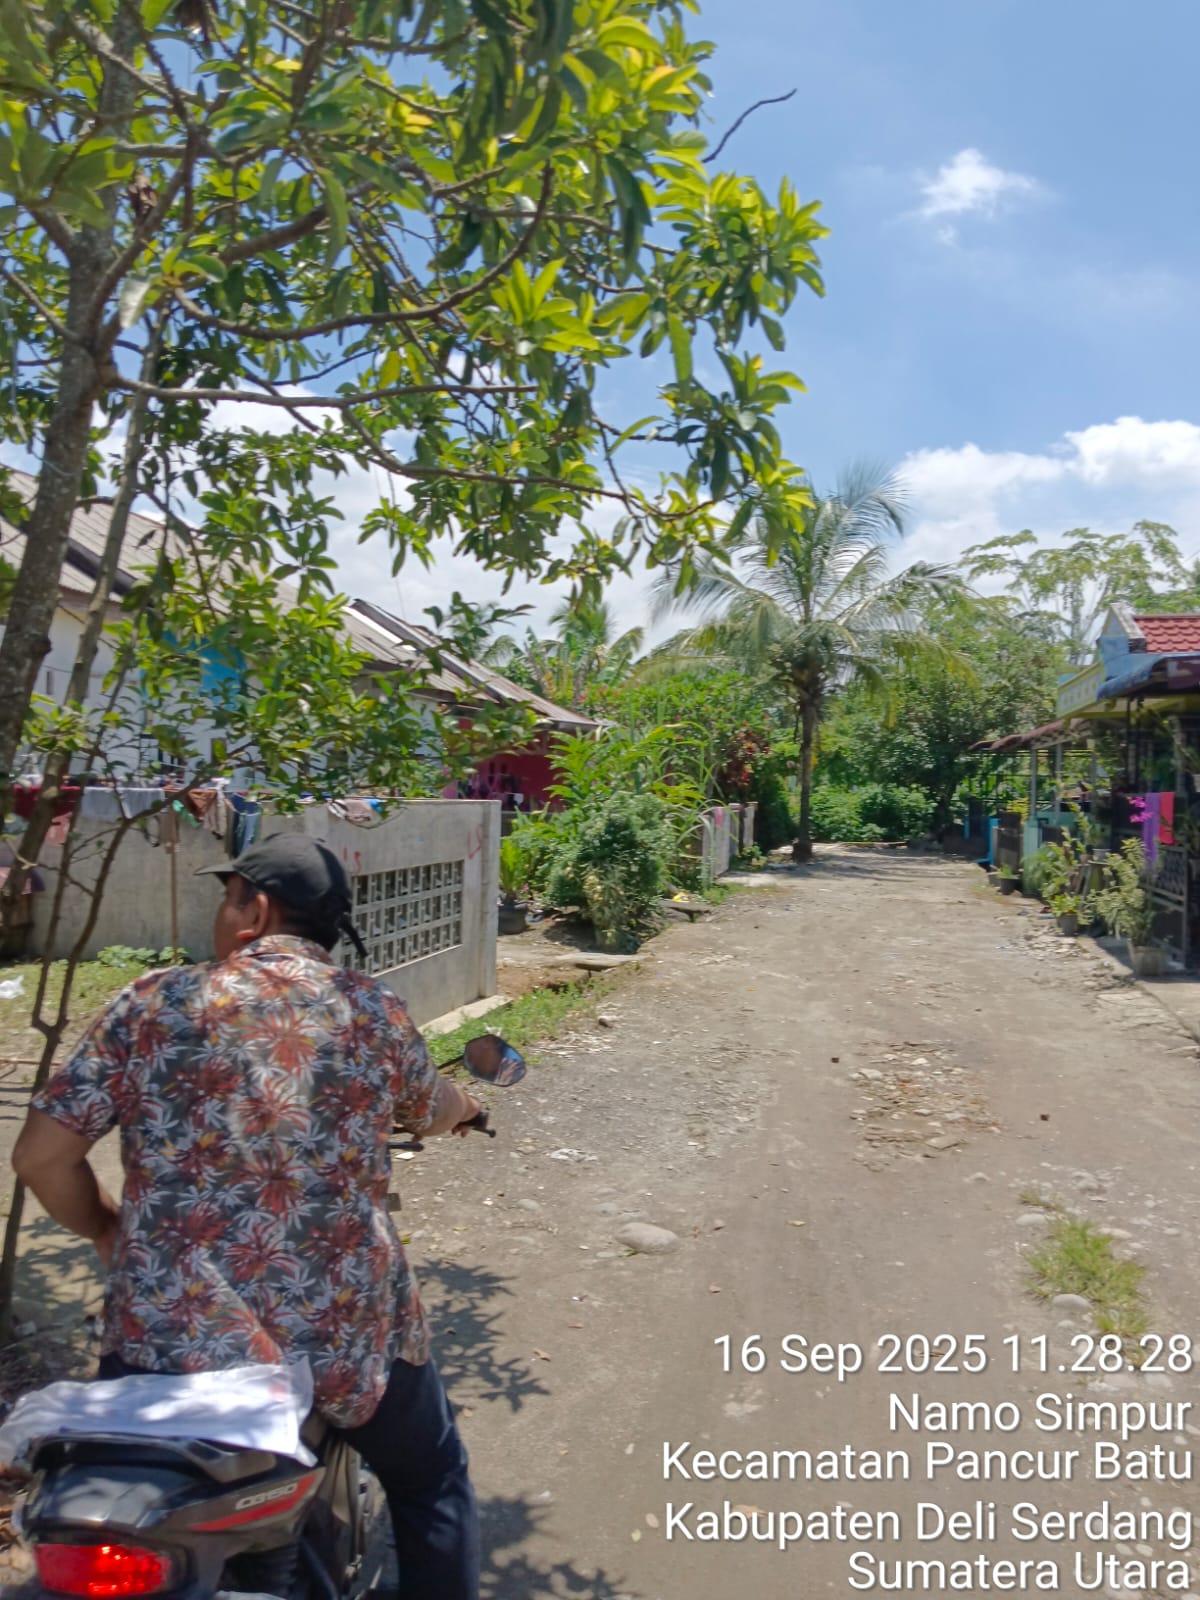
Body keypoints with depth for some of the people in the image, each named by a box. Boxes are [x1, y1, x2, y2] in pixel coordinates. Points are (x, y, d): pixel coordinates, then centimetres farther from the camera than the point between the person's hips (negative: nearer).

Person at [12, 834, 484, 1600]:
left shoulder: (153, 1004, -2)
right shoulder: (375, 1010, 1)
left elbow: (42, 1155, -2)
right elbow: (434, 1115, 19)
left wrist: (106, 1231, 17)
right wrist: (465, 1103, 44)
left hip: (174, 1340, 0)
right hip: (348, 1332, 1)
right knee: (432, 1486, 29)